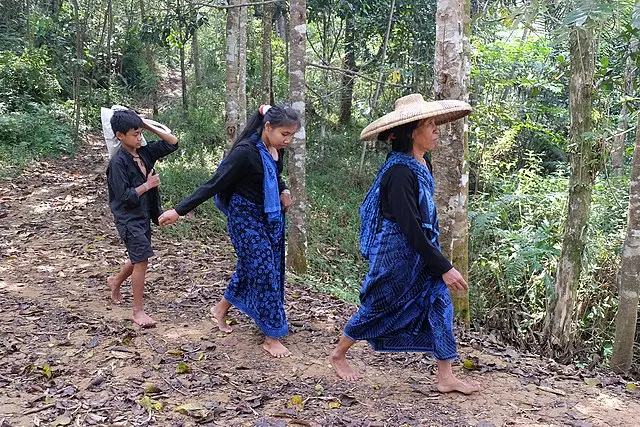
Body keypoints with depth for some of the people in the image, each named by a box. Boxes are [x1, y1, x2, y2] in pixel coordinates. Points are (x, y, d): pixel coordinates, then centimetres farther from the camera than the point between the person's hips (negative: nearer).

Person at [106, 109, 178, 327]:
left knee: (139, 258, 22)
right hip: (129, 218, -8)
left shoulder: (144, 152, 2)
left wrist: (150, 126, -3)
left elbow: (172, 143, 2)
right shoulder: (118, 162, -18)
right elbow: (124, 196, -22)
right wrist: (148, 185, -16)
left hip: (144, 216, 8)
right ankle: (138, 311, 1)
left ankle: (115, 281, 50)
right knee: (141, 260, -10)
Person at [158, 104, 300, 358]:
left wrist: (283, 191, -2)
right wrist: (180, 210, -22)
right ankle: (271, 337, 8)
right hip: (247, 218, -8)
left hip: (271, 216, 8)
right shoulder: (245, 152, -25)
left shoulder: (275, 149, -2)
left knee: (250, 266, 18)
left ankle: (221, 309, 40)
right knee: (264, 272, -5)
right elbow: (214, 184, -23)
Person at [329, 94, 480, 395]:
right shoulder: (399, 172, -25)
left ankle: (445, 378, 13)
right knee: (378, 308, 7)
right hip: (397, 253, -8)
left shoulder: (422, 163, 4)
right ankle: (338, 355, 30)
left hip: (421, 249, 8)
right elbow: (410, 227, -26)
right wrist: (444, 268, -23)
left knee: (440, 303, 4)